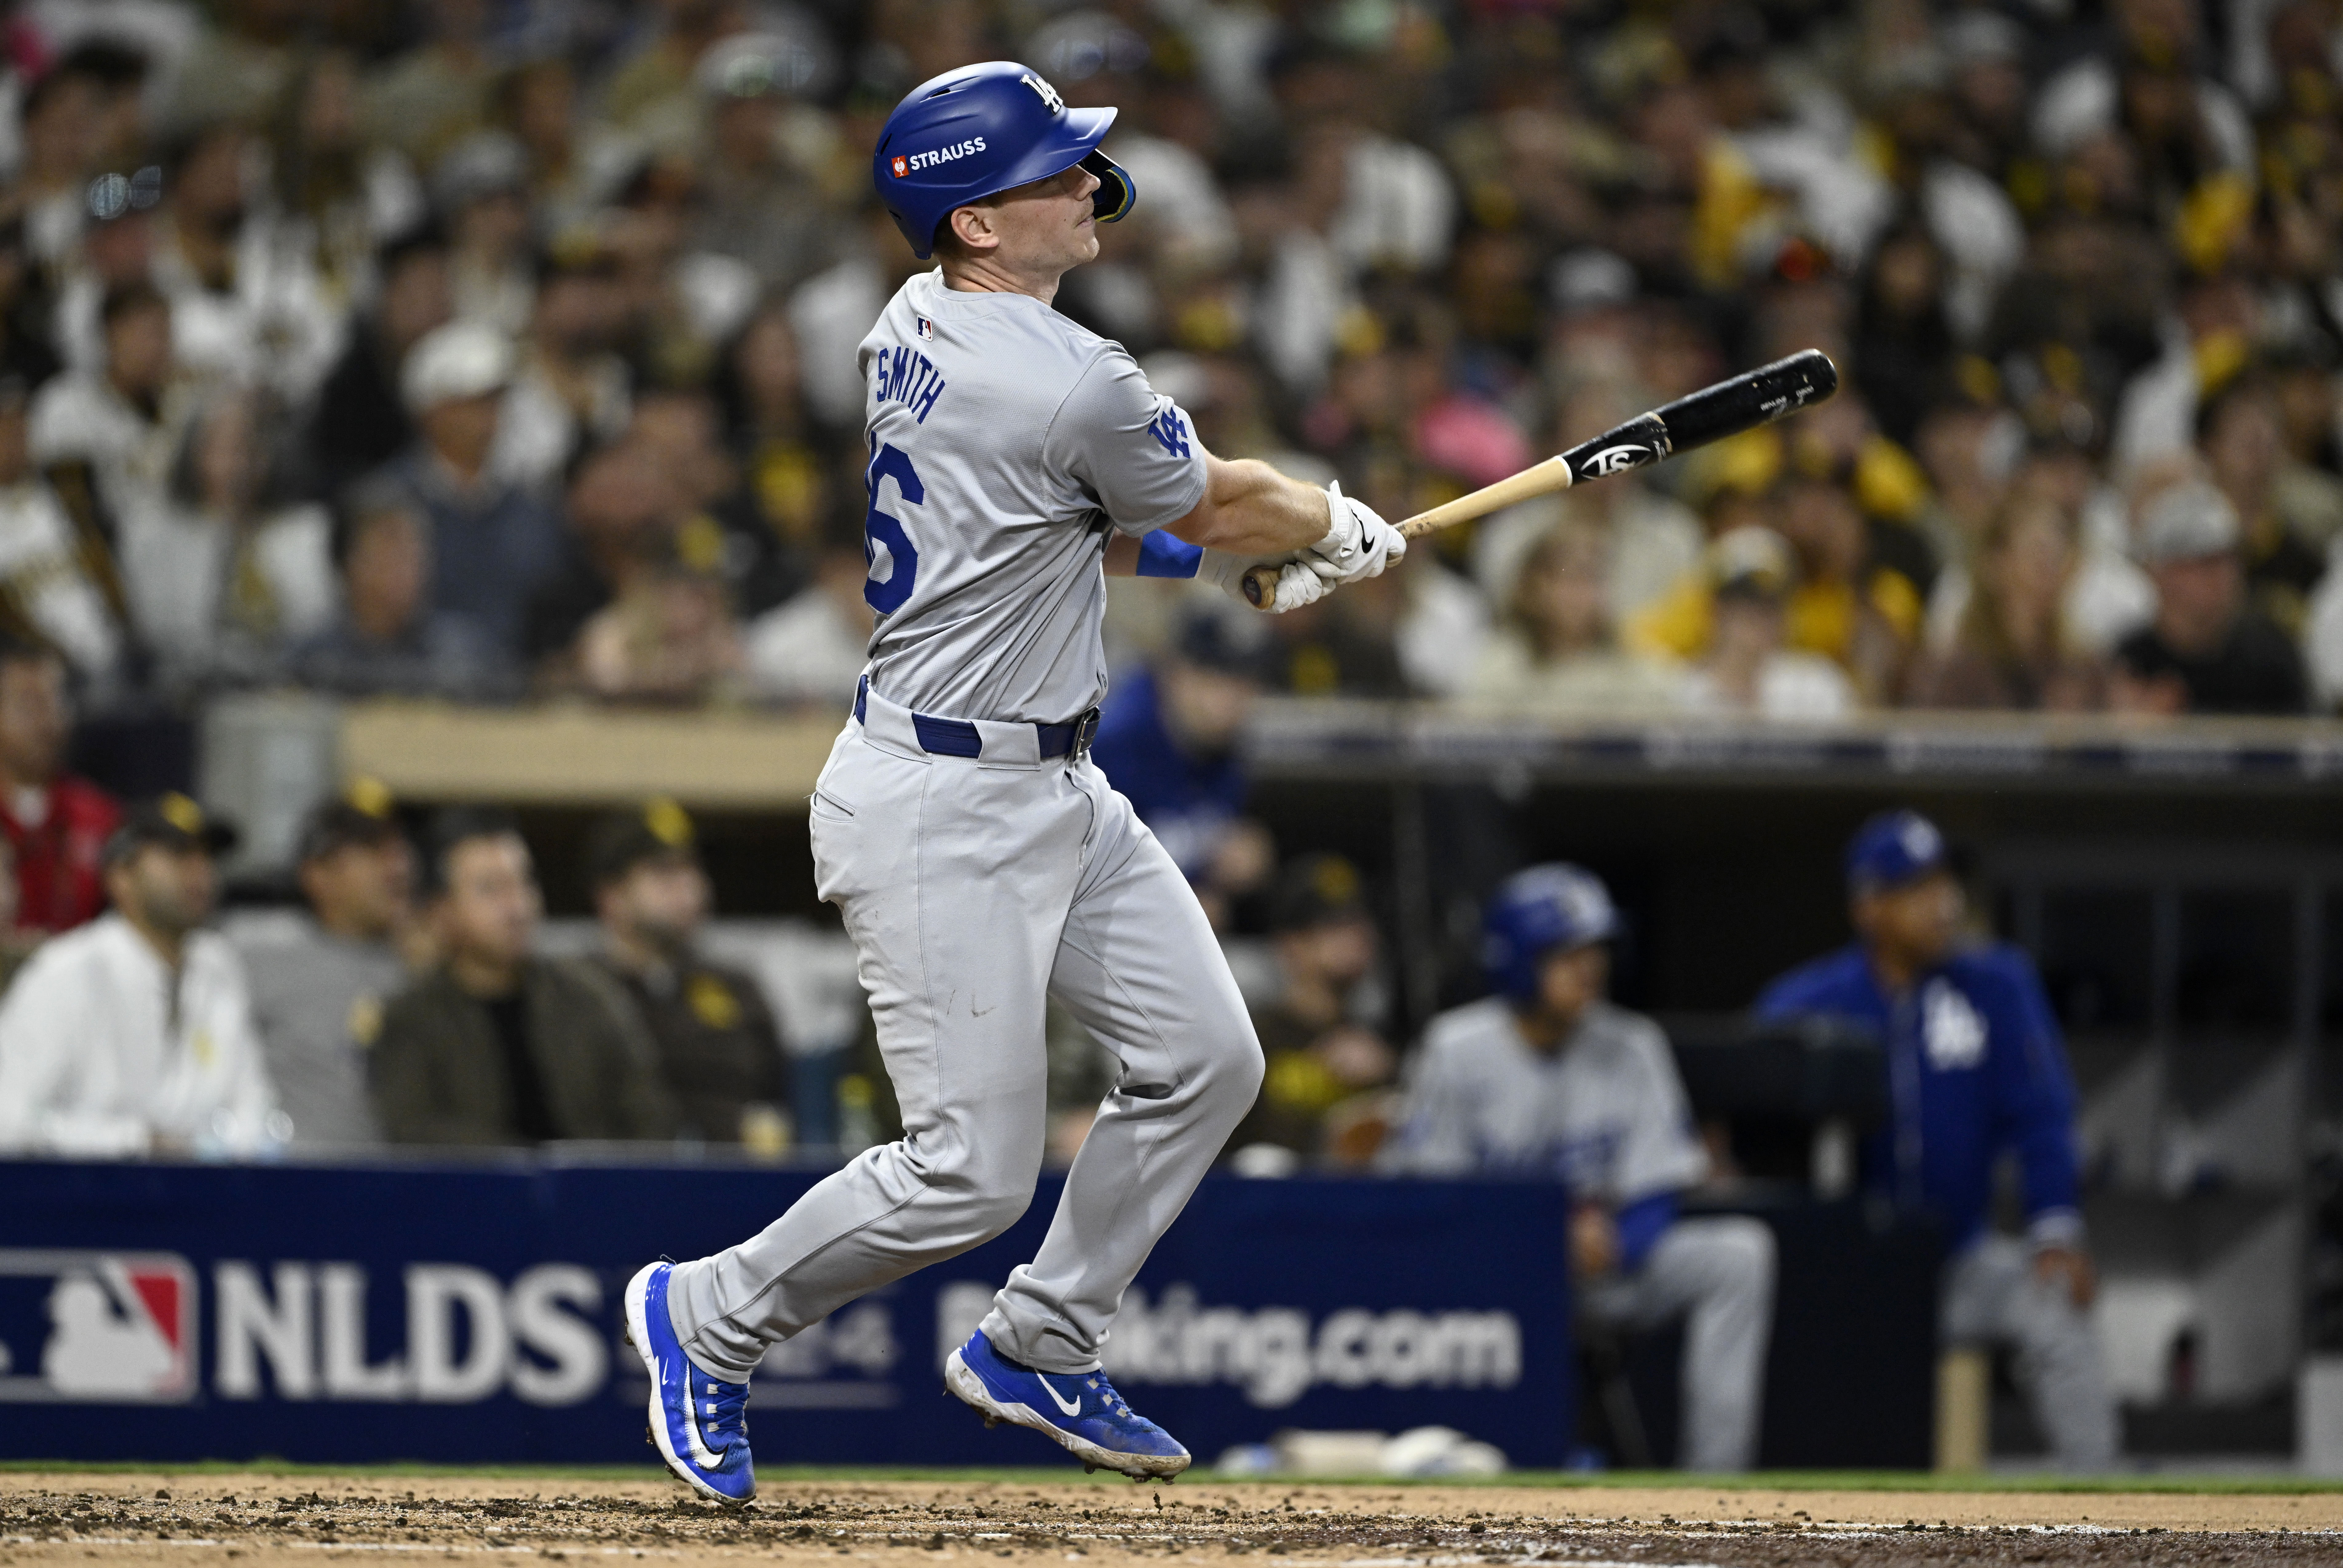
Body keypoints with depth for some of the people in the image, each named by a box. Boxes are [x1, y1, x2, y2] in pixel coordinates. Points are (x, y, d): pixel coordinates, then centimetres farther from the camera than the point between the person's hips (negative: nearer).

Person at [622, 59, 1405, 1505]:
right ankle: (709, 1320, 15)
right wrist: (1340, 527, 16)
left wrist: (1257, 554, 14)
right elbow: (1217, 508, -4)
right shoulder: (1072, 386, -23)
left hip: (1058, 790, 10)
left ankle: (1039, 1353, 23)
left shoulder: (916, 327, 5)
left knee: (1206, 1060, 11)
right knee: (972, 1176, -6)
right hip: (939, 813, -10)